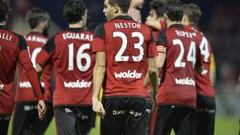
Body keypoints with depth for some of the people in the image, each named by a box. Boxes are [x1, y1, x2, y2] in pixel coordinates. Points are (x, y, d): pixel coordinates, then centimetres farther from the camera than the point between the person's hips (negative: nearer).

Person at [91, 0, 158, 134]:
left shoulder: (103, 29, -1)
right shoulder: (146, 30, 8)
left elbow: (100, 66, -8)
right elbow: (153, 69, 7)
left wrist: (95, 98, -11)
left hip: (113, 96, -3)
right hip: (138, 97, 3)